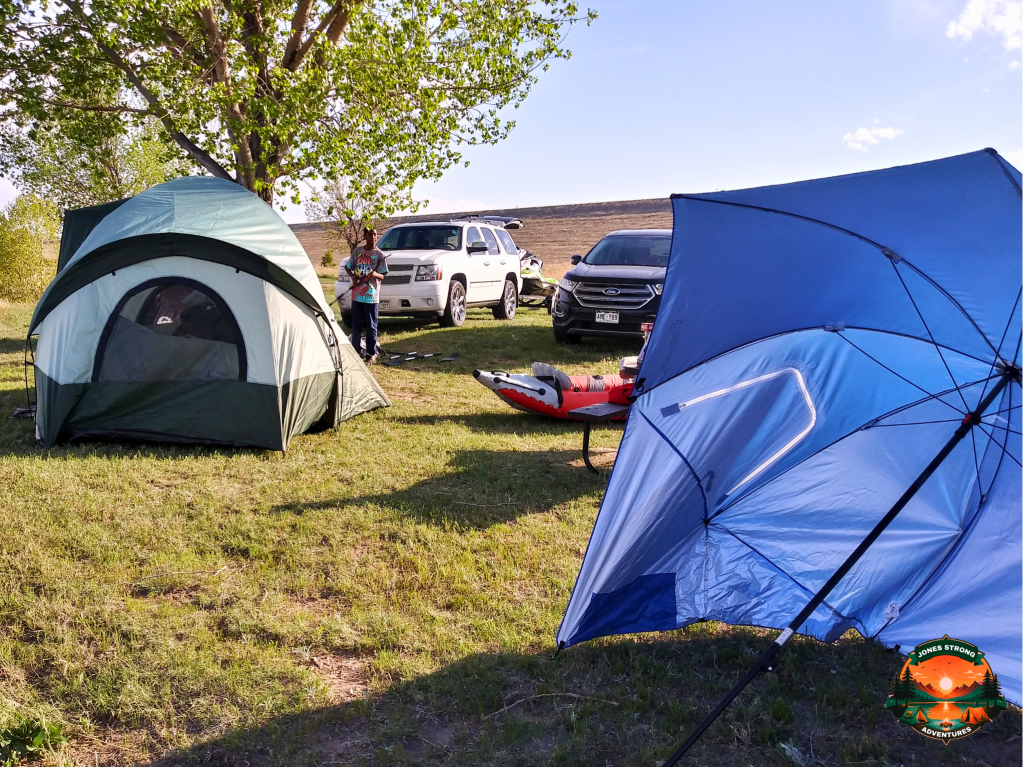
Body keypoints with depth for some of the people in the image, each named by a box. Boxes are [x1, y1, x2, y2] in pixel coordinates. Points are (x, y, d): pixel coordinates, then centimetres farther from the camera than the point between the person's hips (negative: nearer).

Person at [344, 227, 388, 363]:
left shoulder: (379, 254, -2)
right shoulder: (357, 251, 6)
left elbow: (382, 276, -4)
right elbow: (347, 267, 16)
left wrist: (375, 274, -26)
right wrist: (352, 277, -4)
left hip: (372, 296, -3)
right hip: (357, 295, 3)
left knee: (371, 326, 1)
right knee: (356, 325, 9)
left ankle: (371, 354, 7)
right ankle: (356, 351, 20)